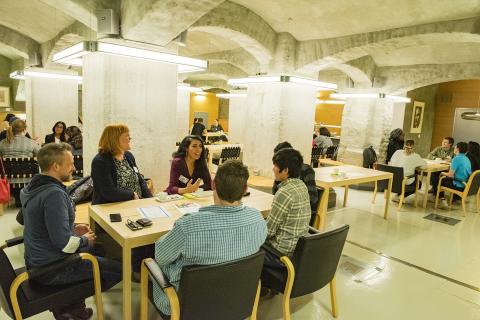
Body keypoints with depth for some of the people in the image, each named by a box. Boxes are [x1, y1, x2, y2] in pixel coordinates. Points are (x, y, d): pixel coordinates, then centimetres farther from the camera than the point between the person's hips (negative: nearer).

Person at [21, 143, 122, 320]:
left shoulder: (31, 188, 2)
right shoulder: (54, 194, -28)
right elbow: (64, 243, -30)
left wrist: (73, 228, 8)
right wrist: (85, 240, -11)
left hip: (36, 261, 9)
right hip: (52, 270, -9)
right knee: (118, 270, -4)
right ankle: (68, 305, 8)